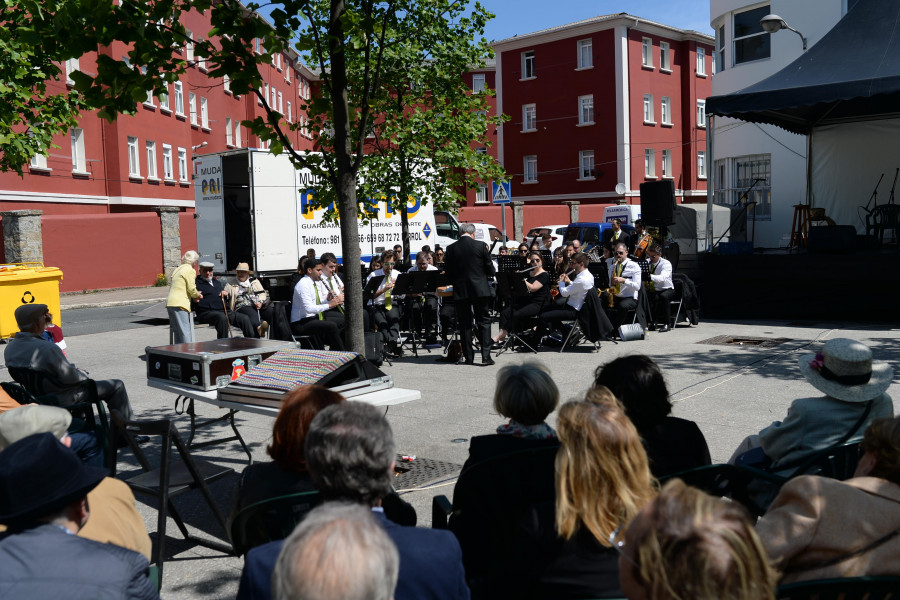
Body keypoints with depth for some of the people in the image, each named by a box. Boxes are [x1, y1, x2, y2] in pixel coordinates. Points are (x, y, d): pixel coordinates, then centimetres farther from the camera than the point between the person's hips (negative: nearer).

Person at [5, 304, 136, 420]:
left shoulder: (9, 348, -3)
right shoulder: (47, 348, -31)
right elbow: (69, 377, -26)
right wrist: (82, 374, -3)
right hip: (61, 400, -9)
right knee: (116, 386, 1)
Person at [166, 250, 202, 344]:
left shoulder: (177, 270, 22)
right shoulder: (190, 270, -4)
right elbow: (191, 288, -10)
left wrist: (194, 295, 18)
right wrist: (197, 295, 10)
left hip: (170, 303, 8)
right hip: (179, 304, -8)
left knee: (176, 331, 10)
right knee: (185, 332, -8)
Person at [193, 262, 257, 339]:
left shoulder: (217, 282, 29)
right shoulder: (196, 283, 7)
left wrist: (226, 293, 12)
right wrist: (195, 299, -25)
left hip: (223, 311, 7)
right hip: (207, 312, -7)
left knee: (245, 318, -10)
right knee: (222, 317, -38)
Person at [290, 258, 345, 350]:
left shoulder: (316, 283, 14)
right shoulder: (303, 284, -15)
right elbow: (308, 308, -25)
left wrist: (328, 299, -4)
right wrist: (329, 305, -24)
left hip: (314, 319, 9)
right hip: (300, 324, -9)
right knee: (331, 326, -27)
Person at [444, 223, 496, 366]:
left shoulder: (451, 248, 0)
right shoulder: (480, 246, -5)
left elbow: (448, 272, 5)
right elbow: (490, 270, 0)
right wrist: (489, 274, 22)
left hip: (460, 291, 2)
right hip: (480, 290, -1)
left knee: (464, 324, 8)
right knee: (484, 322, 5)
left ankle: (468, 357, 10)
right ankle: (486, 356, -1)